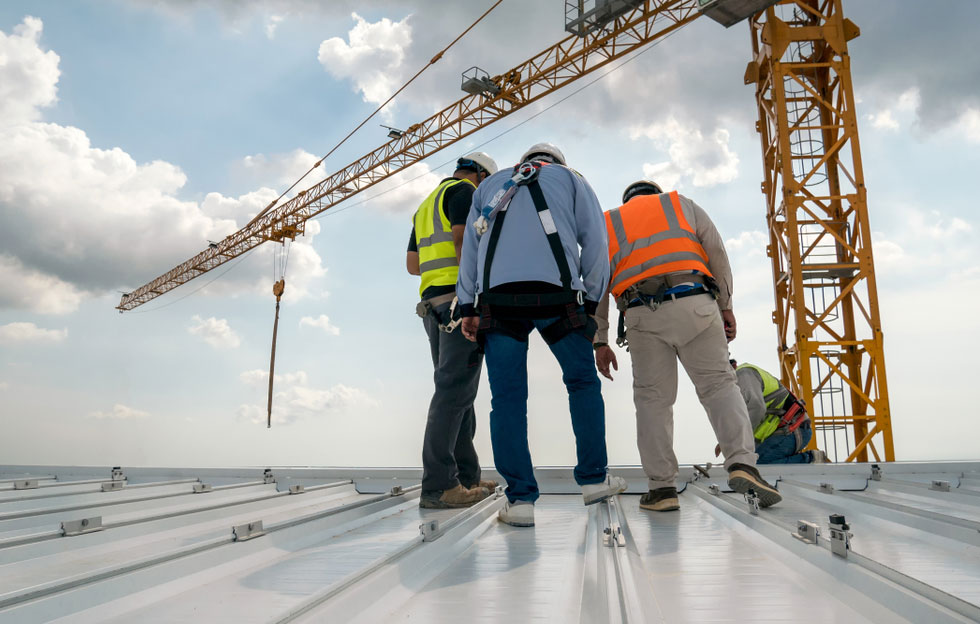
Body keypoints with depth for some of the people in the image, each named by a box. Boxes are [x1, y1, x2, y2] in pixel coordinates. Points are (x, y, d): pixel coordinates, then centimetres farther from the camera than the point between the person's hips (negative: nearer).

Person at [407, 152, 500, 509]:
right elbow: (463, 242, -14)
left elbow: (413, 265, 27)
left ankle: (466, 477, 13)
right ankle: (438, 486, -13)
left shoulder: (426, 205, 28)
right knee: (454, 391, -12)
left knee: (457, 391, 10)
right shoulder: (463, 191, 1)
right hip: (460, 300, -9)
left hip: (432, 304, 9)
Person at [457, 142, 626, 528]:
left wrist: (468, 307, 15)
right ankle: (593, 479, 17)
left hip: (496, 297, 1)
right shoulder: (570, 179, 23)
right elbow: (595, 240, 11)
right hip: (557, 295, -1)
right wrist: (590, 301, 12)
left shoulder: (490, 185, 29)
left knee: (507, 397, 2)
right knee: (583, 383, 15)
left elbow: (470, 247, 20)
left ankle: (520, 499, 1)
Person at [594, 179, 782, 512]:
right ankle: (742, 463, -13)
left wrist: (600, 341, 15)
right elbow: (717, 252, 12)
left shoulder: (608, 223, 26)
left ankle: (662, 486, 3)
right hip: (693, 303, 0)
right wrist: (725, 306, 14)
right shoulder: (682, 203, 26)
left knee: (652, 397, 6)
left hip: (642, 314, 1)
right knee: (719, 384, 4)